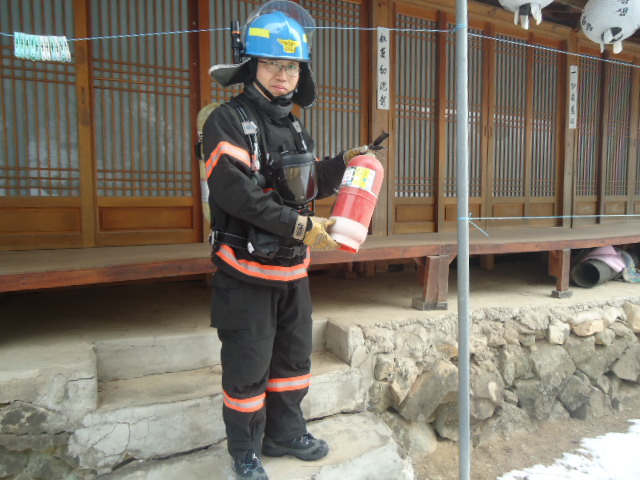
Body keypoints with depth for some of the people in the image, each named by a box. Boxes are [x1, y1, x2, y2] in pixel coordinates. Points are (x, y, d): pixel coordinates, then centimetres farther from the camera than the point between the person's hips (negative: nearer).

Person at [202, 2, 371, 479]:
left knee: (294, 355, 18)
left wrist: (341, 164, 2)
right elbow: (235, 192, -24)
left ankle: (286, 432, 40)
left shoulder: (295, 126, 12)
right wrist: (299, 225, -24)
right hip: (247, 269, -7)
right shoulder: (228, 121, -12)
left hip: (293, 267, 7)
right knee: (247, 365, 6)